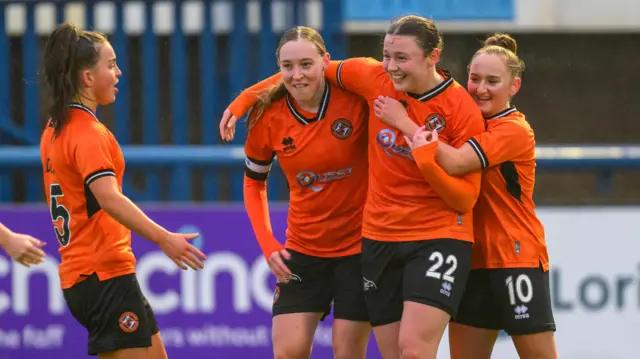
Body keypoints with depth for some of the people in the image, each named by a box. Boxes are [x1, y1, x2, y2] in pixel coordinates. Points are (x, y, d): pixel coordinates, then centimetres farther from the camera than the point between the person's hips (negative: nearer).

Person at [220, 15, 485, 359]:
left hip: (438, 238, -4)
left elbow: (465, 199, -12)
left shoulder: (463, 112, -13)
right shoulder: (375, 79, -3)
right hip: (379, 238, 5)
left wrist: (423, 153, -27)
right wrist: (242, 102, 12)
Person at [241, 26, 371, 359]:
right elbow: (254, 182, 9)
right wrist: (268, 244, 1)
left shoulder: (355, 99, -16)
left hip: (359, 244, -2)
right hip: (303, 249, 2)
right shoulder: (268, 117, -6)